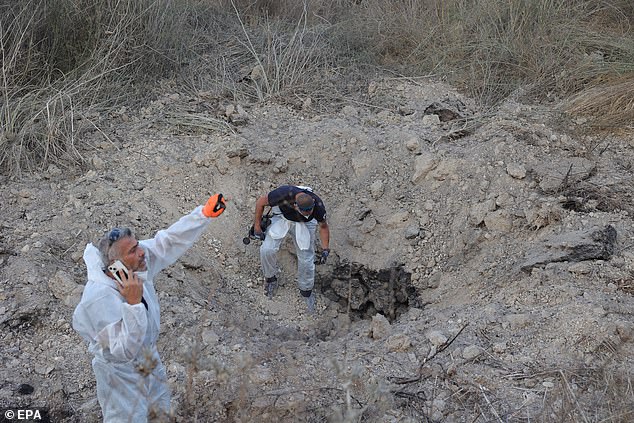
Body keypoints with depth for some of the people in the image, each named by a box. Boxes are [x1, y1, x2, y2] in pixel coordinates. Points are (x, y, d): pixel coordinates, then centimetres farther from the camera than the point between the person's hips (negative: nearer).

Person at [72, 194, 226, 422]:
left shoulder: (137, 262, -21)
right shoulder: (101, 298, -40)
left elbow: (169, 240, -14)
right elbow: (124, 350, -39)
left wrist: (204, 213, -24)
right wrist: (133, 303, -46)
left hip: (146, 353, 8)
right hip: (121, 368, -8)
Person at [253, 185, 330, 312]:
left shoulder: (318, 206, -33)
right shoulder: (284, 194, -40)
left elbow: (323, 227, -10)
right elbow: (261, 202, -19)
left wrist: (325, 249, -19)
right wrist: (257, 225, -13)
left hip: (304, 224, 1)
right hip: (282, 217, 0)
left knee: (306, 260, -5)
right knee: (267, 249, -19)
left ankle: (306, 291, 23)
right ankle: (270, 278, 11)